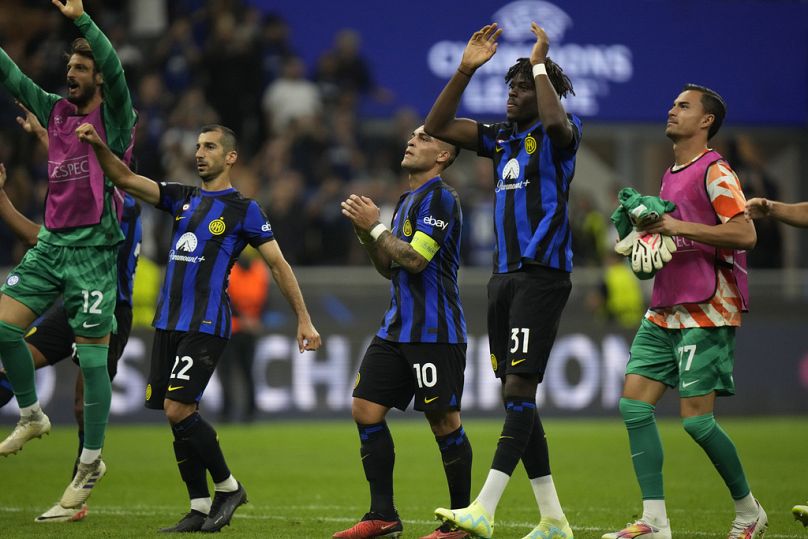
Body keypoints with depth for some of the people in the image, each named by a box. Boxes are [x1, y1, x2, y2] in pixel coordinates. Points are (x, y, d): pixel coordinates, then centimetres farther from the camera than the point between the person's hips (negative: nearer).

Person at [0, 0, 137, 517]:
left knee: (91, 358, -3)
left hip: (93, 249, -6)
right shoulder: (56, 110, 11)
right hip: (51, 242, 6)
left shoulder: (114, 117, -6)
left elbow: (115, 71, -23)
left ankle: (92, 461, 5)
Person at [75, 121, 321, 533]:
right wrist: (98, 146, -10)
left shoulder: (244, 209, -1)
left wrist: (304, 320, -5)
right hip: (168, 323, 7)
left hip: (206, 325, -7)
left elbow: (278, 264, -1)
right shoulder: (182, 198, 15)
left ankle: (228, 487, 1)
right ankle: (200, 509, 11)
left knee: (178, 410, -16)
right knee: (177, 414, 4)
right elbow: (126, 179, 8)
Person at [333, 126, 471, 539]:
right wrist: (365, 232, 8)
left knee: (444, 422, -5)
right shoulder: (407, 201, 19)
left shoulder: (439, 198, -10)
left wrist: (375, 227, -11)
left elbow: (414, 259, -20)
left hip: (434, 332, -9)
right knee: (365, 410, 2)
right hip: (397, 329, 9)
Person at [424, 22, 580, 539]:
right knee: (516, 397, 7)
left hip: (542, 274, -8)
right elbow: (437, 126, 18)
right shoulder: (501, 139, 18)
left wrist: (540, 64, -15)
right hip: (505, 277, 8)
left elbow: (556, 121, -27)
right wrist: (466, 70, 9)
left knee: (519, 391, -14)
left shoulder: (558, 135, -2)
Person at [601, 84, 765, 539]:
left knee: (697, 417, -10)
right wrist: (646, 225, 12)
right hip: (665, 311, 9)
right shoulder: (672, 176, 19)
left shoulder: (714, 171, -8)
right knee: (634, 403, -4)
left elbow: (745, 233, -19)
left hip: (707, 313, -9)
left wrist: (679, 226, -18)